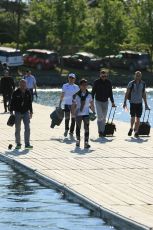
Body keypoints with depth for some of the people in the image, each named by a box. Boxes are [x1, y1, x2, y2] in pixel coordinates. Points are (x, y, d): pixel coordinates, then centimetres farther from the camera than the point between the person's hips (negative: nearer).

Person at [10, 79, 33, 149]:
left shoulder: (28, 92, 3)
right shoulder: (16, 93, -7)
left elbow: (30, 103, 12)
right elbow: (12, 103, -3)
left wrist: (31, 112, 13)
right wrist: (11, 111, -7)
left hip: (26, 112, 2)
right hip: (18, 113, -2)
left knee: (27, 128, -6)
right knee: (17, 129, 5)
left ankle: (27, 144, -3)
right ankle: (18, 144, 14)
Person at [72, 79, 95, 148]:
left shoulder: (89, 95, 1)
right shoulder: (76, 95, -4)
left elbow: (92, 105, 8)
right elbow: (74, 105, -1)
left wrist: (93, 112, 6)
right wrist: (73, 113, -5)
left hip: (86, 114, 0)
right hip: (78, 114, 0)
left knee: (87, 128, -6)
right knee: (78, 128, 14)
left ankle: (86, 142, -4)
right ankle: (78, 141, 30)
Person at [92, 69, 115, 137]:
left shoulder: (108, 82, 3)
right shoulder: (96, 82, -6)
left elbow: (110, 93, 11)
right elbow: (93, 92, -3)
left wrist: (112, 102, 10)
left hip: (105, 102, 3)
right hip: (98, 101, -3)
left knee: (104, 118, 7)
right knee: (100, 117, -14)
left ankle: (103, 131, 13)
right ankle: (100, 131, -12)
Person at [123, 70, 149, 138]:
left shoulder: (143, 84, 5)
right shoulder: (131, 84, -4)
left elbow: (144, 94, 13)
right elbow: (127, 93, -1)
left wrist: (146, 104, 13)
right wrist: (125, 102, -8)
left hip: (139, 103, 3)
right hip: (132, 102, -2)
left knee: (138, 118, 0)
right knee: (133, 117, -9)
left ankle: (136, 132, 9)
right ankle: (131, 128, 17)